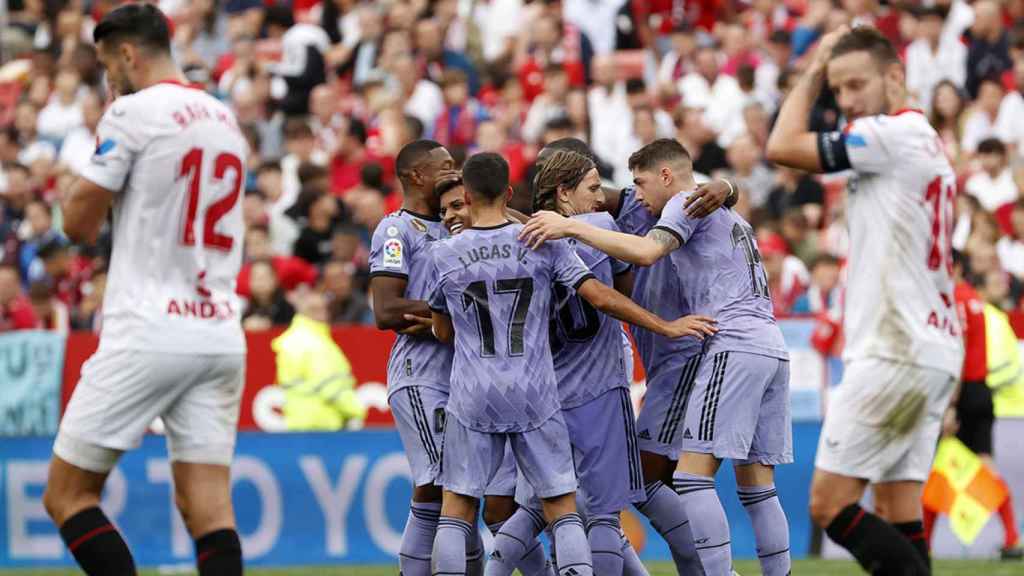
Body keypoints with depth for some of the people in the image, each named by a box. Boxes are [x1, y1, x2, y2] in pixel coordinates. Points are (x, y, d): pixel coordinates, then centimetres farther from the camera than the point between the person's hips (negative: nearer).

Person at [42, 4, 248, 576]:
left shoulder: (133, 112, -6)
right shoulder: (227, 120, 16)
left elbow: (79, 223, -5)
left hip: (148, 333, -7)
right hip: (221, 334, 7)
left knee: (68, 496, 1)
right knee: (208, 506, 1)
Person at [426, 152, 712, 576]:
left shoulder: (444, 255, 1)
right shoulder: (543, 242, -2)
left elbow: (443, 331, 12)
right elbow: (599, 297, -6)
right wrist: (665, 327, 0)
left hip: (472, 398, 0)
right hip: (535, 397, 0)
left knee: (457, 507, 6)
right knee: (562, 508, 4)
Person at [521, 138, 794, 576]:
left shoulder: (688, 202, 1)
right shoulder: (731, 219, 31)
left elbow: (646, 252, -16)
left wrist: (572, 227, -14)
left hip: (735, 346, -10)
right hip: (772, 347, 10)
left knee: (692, 475, -13)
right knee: (757, 486, 8)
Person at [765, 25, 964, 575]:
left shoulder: (897, 132, -11)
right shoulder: (927, 142, 19)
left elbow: (783, 146, -9)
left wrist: (813, 68, 2)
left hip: (896, 355, -10)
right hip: (935, 353, 10)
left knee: (828, 504, -9)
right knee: (900, 516, 6)